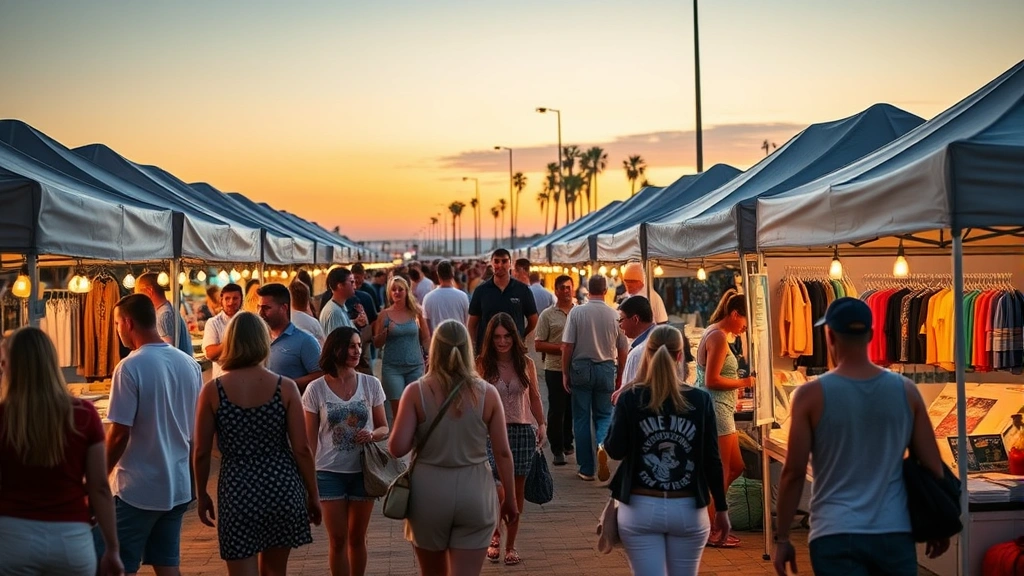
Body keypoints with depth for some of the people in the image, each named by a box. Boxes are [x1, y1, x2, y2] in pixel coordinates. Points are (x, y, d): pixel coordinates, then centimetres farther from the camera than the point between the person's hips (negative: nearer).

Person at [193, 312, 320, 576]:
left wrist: (202, 495, 13)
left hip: (238, 491, -2)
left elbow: (202, 452, -2)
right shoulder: (285, 388, -5)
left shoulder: (213, 391, -6)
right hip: (281, 487, 2)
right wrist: (313, 495, 6)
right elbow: (301, 449, -5)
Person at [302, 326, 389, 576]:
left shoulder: (371, 384, -3)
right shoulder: (316, 389, -7)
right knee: (338, 539, 4)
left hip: (363, 471, 2)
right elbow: (310, 439, -2)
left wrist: (372, 435, -17)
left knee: (357, 537, 13)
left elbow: (384, 428, 5)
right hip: (330, 472, -2)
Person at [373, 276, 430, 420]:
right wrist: (386, 331, -12)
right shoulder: (385, 314, 1)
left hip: (415, 366, 1)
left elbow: (426, 338, 9)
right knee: (398, 409, -5)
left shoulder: (416, 313, 4)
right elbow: (377, 344, 5)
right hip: (392, 367, -1)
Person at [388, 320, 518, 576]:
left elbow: (397, 448, -11)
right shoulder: (487, 393, -5)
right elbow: (503, 453, -1)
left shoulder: (416, 392, -8)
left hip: (429, 492, 0)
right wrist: (510, 499, 11)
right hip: (475, 493, 0)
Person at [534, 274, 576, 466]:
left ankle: (567, 443, 27)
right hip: (555, 369, -2)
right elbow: (538, 345, -2)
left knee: (573, 409, 12)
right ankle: (557, 450, 5)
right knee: (556, 410, -1)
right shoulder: (547, 315, 0)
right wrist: (560, 348, -14)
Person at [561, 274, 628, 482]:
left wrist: (565, 373, 3)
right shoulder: (615, 315, -4)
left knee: (581, 418, 8)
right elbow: (623, 350, 2)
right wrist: (619, 377, 15)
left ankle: (586, 469, 11)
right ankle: (603, 445, -16)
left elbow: (567, 346, -8)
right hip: (607, 369, 1)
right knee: (604, 415, 15)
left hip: (581, 367, -1)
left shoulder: (576, 312, -8)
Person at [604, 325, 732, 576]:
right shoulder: (700, 400, -4)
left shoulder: (630, 398, -7)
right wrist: (722, 508, 7)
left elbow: (615, 450, -5)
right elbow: (711, 459, -2)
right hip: (688, 510, 1)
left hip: (640, 508, -1)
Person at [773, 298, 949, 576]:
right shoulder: (906, 391, 2)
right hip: (894, 533, 3)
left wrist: (782, 538, 2)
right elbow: (932, 466, 5)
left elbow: (794, 473, -6)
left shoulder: (812, 394, -7)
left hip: (836, 535, -3)